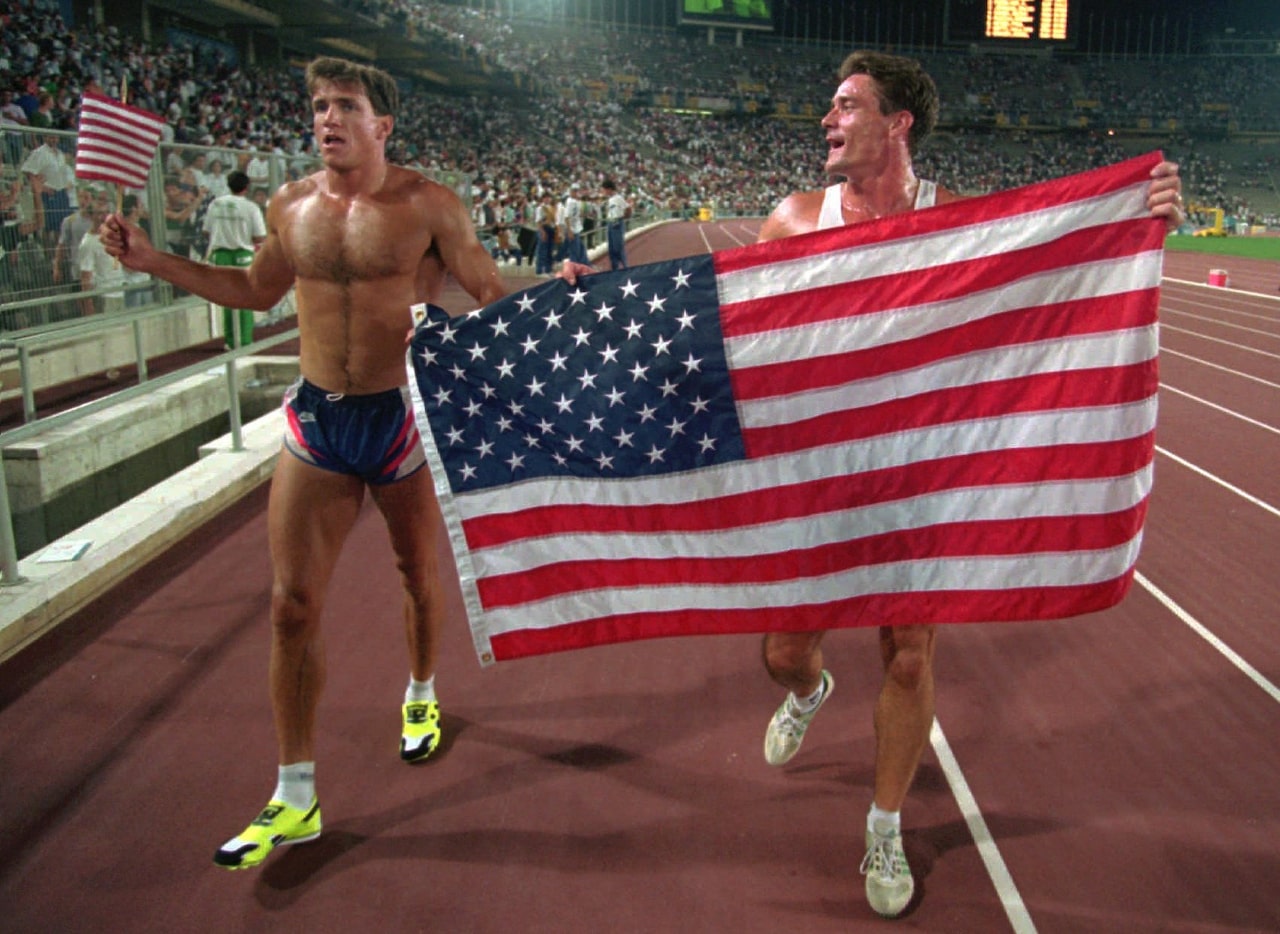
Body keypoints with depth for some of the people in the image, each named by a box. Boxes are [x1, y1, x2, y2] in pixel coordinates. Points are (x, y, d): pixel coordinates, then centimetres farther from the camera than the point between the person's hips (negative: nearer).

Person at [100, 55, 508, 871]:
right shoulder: (291, 207, 4)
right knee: (293, 604, 0)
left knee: (418, 575, 16)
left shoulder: (424, 205, -8)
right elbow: (257, 289, 20)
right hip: (316, 419, 3)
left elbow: (490, 292, -4)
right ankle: (296, 797, 12)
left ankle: (422, 693, 48)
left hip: (401, 414, -3)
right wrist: (154, 262, 15)